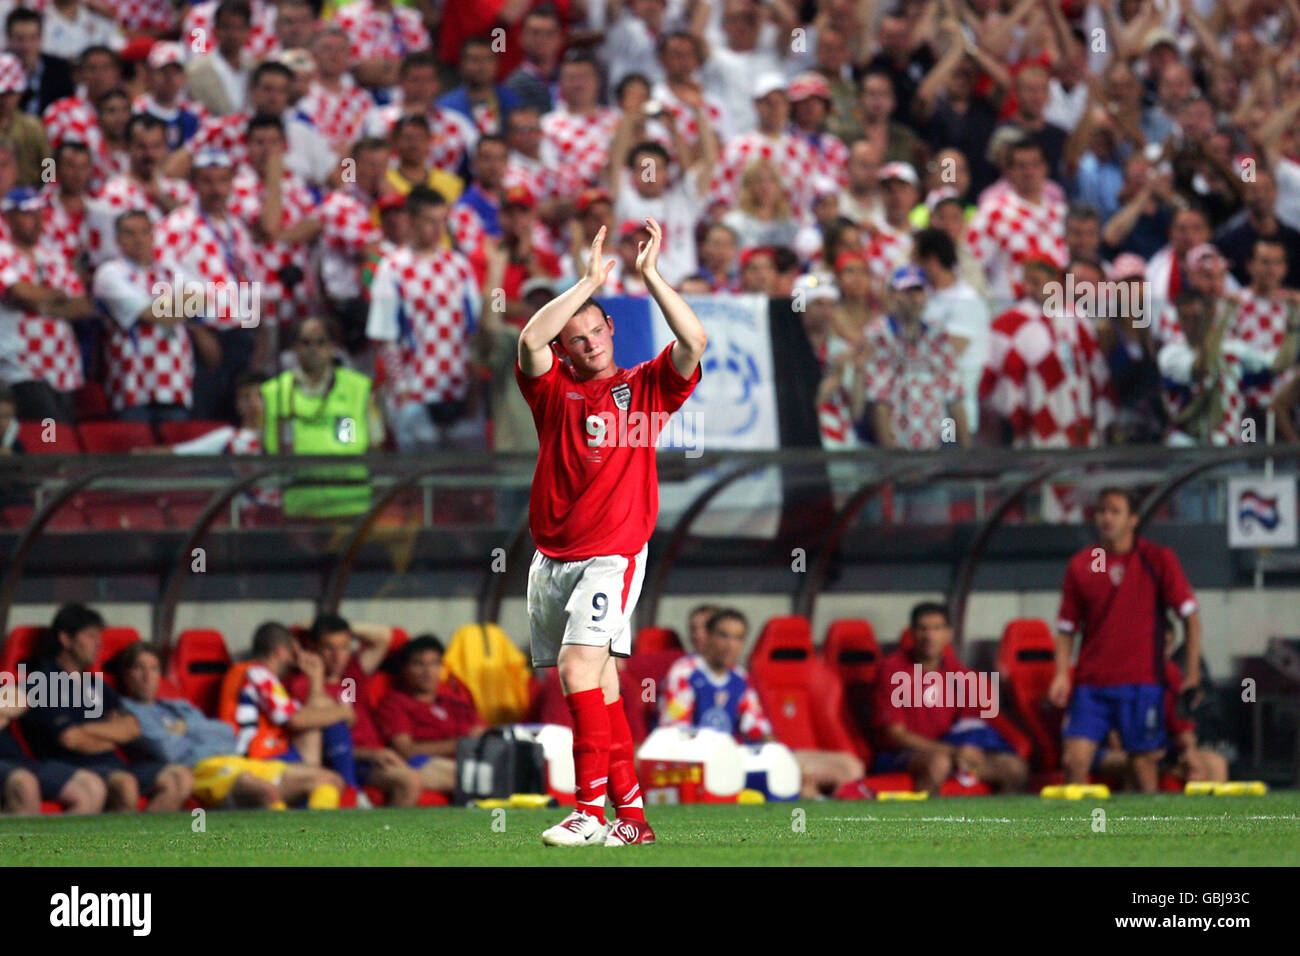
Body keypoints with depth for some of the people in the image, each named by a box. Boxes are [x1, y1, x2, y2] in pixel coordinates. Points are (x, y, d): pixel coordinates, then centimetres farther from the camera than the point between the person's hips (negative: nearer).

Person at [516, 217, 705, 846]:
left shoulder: (645, 387, 6)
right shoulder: (553, 388, 10)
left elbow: (694, 341, -8)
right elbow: (530, 340, -8)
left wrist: (650, 276, -10)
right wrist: (591, 280, -9)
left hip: (612, 556, -4)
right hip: (551, 558, 4)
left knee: (581, 669, -20)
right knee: (596, 688, 6)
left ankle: (591, 811, -22)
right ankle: (631, 813, 11)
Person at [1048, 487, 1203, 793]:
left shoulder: (1158, 560, 1)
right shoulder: (1081, 565, 8)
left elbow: (1190, 615, 2)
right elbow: (1067, 627, 12)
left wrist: (1192, 674, -5)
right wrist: (1061, 674, -1)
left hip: (1141, 683, -2)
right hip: (1090, 684, 2)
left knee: (1144, 763, -3)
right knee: (1074, 759, -9)